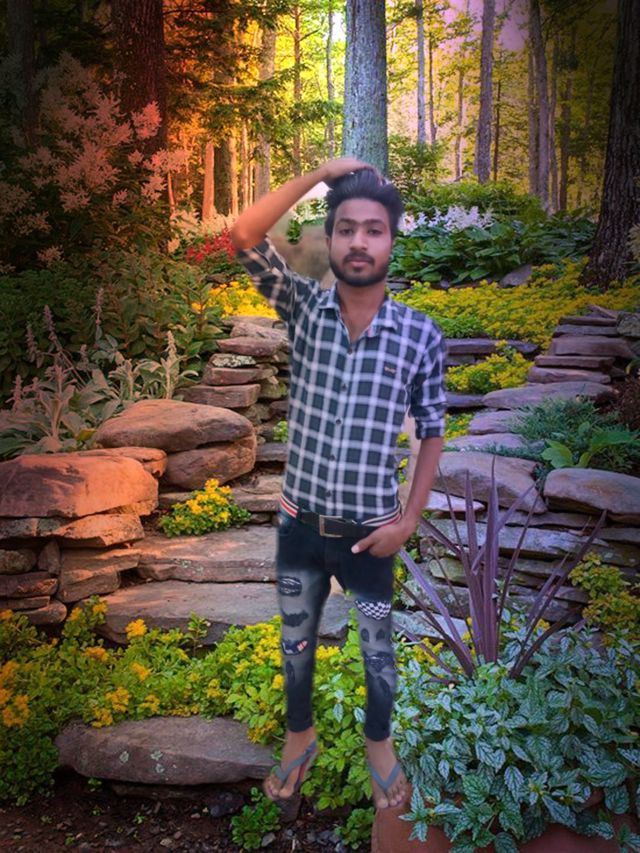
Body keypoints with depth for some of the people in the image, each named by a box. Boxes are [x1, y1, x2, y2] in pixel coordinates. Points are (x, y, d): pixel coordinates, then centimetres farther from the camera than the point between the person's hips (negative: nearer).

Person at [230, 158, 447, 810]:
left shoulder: (421, 335, -10)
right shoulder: (304, 308, -7)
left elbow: (432, 431, -1)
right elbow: (243, 238, -21)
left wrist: (411, 517, -6)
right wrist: (319, 173, -22)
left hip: (370, 530, -1)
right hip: (300, 522, 2)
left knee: (377, 647, 19)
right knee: (296, 640, 22)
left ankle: (379, 743, 46)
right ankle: (300, 737, 48)